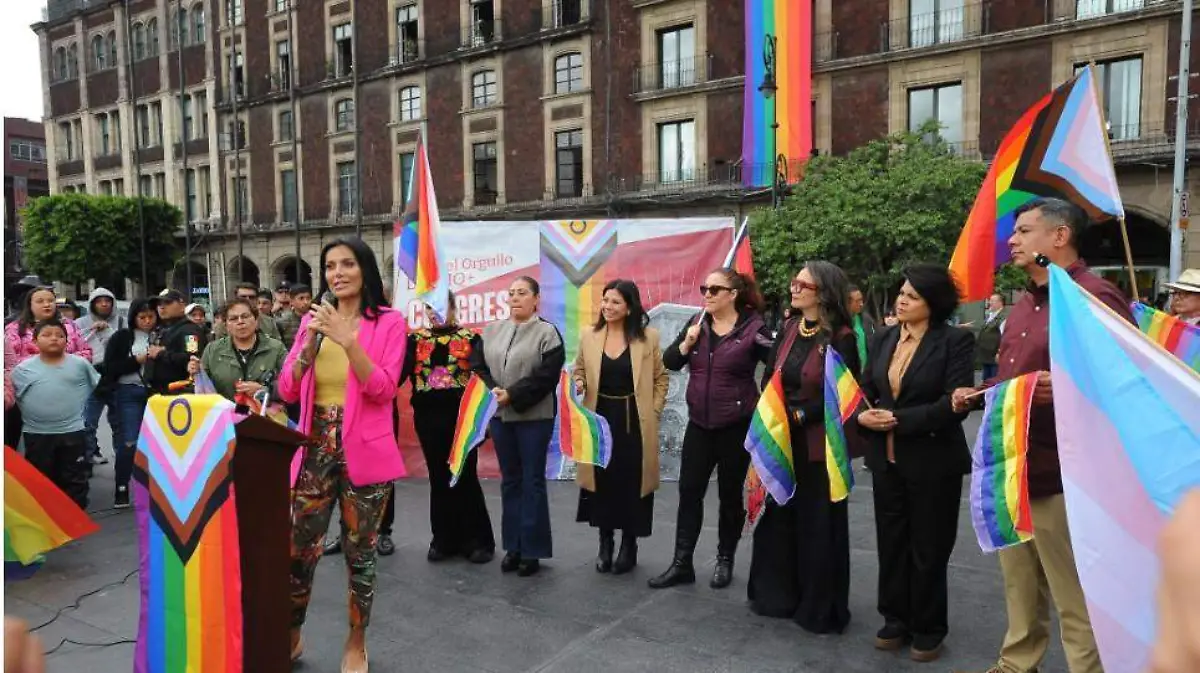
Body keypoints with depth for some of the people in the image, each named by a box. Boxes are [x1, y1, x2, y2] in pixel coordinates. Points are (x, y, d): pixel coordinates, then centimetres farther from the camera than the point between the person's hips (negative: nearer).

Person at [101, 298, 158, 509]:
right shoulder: (122, 337, 4)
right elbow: (110, 367, -2)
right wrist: (137, 360, -11)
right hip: (130, 393, -1)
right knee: (129, 442, -4)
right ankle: (121, 489, 8)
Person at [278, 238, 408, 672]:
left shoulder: (390, 322, -3)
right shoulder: (312, 320, 10)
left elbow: (383, 390, -13)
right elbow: (287, 391, 6)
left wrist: (348, 341, -23)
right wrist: (309, 346, -10)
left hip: (364, 451, -3)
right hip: (315, 448, 3)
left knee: (359, 552, 7)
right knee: (298, 549, 6)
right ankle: (290, 637, 29)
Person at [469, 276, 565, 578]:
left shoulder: (547, 333, -7)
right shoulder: (491, 331, 9)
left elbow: (547, 377, -14)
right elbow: (477, 366, 7)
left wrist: (512, 395, -18)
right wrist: (492, 390, -11)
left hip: (534, 417, -5)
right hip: (499, 416, 5)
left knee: (532, 481, 2)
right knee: (510, 480, 12)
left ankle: (532, 549, 11)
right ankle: (513, 546, 21)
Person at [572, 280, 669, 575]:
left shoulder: (648, 337, -3)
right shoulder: (589, 337, 3)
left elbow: (661, 378, 3)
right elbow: (579, 370, 12)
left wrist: (653, 411, -4)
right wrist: (578, 383, -9)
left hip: (634, 421, -2)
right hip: (599, 418, 2)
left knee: (632, 481, 5)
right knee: (602, 480, 7)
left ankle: (629, 545, 21)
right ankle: (605, 543, 23)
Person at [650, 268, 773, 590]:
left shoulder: (753, 328, -11)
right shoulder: (697, 323, 3)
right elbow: (669, 362, 2)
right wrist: (687, 342, -14)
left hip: (736, 425, -4)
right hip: (699, 423, 4)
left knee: (730, 494, 9)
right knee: (689, 490, 5)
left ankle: (725, 561, 26)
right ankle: (682, 563, 13)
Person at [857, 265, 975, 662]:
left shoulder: (955, 341, -10)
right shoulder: (884, 339, 7)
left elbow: (956, 402, -18)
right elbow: (864, 388, 9)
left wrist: (899, 419, -19)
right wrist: (862, 415, -12)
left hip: (933, 461, -5)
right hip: (886, 459, 5)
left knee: (928, 548, 9)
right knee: (891, 543, 13)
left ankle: (928, 630, 26)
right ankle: (896, 621, 29)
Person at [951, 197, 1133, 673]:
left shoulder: (1096, 298, -12)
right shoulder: (1023, 306, 17)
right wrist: (975, 395, 10)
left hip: (1060, 474, -9)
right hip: (1011, 468, 9)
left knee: (1075, 601, 3)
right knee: (1019, 586, 21)